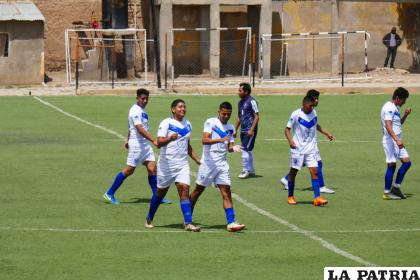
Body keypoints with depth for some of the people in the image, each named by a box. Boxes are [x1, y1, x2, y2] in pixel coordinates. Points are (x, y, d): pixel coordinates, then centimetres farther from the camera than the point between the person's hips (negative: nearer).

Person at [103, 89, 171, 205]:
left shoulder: (142, 110, 13)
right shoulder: (135, 110, -17)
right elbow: (140, 129, -28)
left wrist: (128, 140, 34)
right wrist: (153, 140, -33)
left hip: (145, 144, 9)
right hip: (137, 144, -9)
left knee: (152, 168, 1)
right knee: (129, 170, -3)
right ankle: (109, 194, 7)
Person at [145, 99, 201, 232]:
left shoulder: (187, 125, 10)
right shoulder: (166, 123, -9)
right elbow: (159, 142, -20)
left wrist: (197, 160, 17)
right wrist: (170, 138, -39)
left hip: (182, 164, 4)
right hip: (166, 164, -4)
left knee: (184, 189, -13)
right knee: (161, 192, 9)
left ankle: (188, 223, -17)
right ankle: (149, 219, 30)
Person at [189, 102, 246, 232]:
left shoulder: (230, 128, 11)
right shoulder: (210, 122, -7)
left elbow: (229, 146, 15)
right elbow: (205, 140, -19)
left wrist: (234, 147, -8)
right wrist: (220, 140, -34)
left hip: (222, 164, 4)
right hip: (208, 162, -4)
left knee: (226, 192, -6)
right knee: (199, 190, 7)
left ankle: (231, 222, -12)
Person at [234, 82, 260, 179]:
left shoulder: (252, 102, -12)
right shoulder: (240, 102, 14)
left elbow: (256, 116, -14)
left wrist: (251, 130, -20)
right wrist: (235, 130, 19)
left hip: (250, 131, -9)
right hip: (243, 130, 9)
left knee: (245, 149, -12)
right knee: (248, 150, 14)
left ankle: (246, 171, -5)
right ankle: (251, 170, 23)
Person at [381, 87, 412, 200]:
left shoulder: (395, 108, 17)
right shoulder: (389, 108, -15)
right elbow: (388, 125, -25)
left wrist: (405, 115, 10)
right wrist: (397, 140, -33)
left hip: (397, 141, 10)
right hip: (390, 141, -10)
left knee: (407, 162, 5)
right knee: (391, 165, -6)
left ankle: (396, 187, 11)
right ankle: (387, 193, -1)